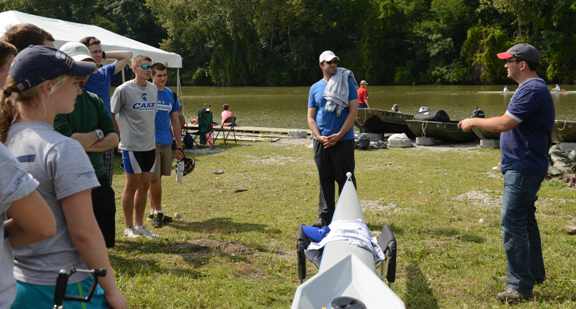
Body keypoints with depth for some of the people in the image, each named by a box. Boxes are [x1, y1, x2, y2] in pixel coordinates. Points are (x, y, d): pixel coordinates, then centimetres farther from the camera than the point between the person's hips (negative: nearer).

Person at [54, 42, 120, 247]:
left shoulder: (94, 100, 11)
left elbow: (113, 139, 3)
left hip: (99, 180, 6)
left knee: (103, 243, 14)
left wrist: (85, 145, -12)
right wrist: (98, 134, -4)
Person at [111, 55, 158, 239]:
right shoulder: (124, 90, -10)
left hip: (150, 145, 6)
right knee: (132, 185, 1)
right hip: (132, 146, -6)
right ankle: (129, 227, 13)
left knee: (145, 185, 11)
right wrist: (121, 135, -6)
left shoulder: (154, 89, 9)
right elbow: (111, 115, -5)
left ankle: (140, 225, 22)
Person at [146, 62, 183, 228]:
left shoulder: (171, 95, 11)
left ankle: (155, 212, 19)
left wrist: (179, 146, 12)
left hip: (166, 143, 5)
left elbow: (175, 122, 15)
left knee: (157, 178, 11)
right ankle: (157, 211, 4)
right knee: (154, 179, -6)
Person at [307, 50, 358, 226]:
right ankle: (325, 217, 19)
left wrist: (339, 135, -13)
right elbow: (310, 117, 9)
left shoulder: (347, 83, 0)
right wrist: (319, 136, -7)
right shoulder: (315, 88, 10)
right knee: (325, 180, 10)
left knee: (345, 179, 1)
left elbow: (353, 112, -6)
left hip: (343, 140, -3)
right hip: (321, 141, 3)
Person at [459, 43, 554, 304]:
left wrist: (473, 122, -12)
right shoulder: (533, 88, 16)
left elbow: (504, 123, -25)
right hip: (524, 166, 11)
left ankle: (520, 286, -4)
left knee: (512, 225, -9)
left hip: (523, 168, -11)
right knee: (525, 220, 21)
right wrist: (479, 123, 12)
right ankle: (535, 273, 35)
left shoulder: (531, 90, -19)